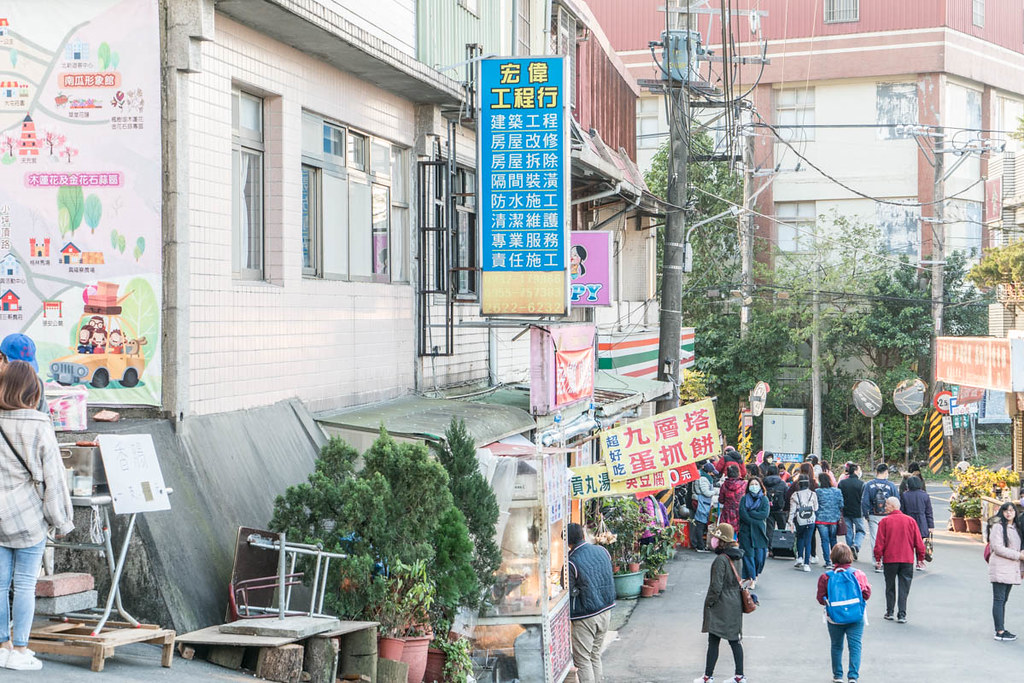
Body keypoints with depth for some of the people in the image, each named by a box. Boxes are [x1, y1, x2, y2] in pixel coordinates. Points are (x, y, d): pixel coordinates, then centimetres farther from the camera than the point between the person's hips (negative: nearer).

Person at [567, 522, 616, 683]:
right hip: (606, 612, 7)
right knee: (595, 655, 17)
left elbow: (568, 594, -11)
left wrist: (568, 617, 3)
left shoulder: (572, 563, -17)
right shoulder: (602, 550, 1)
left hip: (585, 617, -7)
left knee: (582, 660, 1)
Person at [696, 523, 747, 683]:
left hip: (721, 607, -8)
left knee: (713, 641, 0)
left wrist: (709, 602, -8)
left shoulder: (721, 560, -20)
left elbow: (716, 586, -20)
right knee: (734, 640, 12)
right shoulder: (737, 557, 6)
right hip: (735, 605, 8)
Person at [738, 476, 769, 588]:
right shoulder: (744, 499, 8)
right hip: (746, 531, 0)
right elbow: (742, 514, -6)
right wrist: (756, 521, -13)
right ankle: (752, 579, -2)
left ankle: (756, 575, 18)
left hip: (759, 532, 0)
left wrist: (749, 513, -10)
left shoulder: (764, 499, 8)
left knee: (760, 556, -4)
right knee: (748, 554, -6)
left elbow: (765, 514, -7)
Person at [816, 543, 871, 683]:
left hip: (834, 618, 1)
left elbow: (821, 599, -4)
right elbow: (866, 594, -3)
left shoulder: (825, 577, -8)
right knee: (855, 646, 3)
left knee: (836, 646, 15)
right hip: (856, 618, -1)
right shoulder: (859, 574, -7)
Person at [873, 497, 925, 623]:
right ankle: (902, 615, 0)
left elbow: (879, 542, -6)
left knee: (890, 587, 13)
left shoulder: (885, 521, -6)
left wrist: (878, 558, 3)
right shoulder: (910, 521, 2)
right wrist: (920, 557, 14)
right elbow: (918, 541, 4)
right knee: (904, 588, 5)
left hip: (889, 560, -1)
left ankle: (889, 612, 17)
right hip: (907, 560, 1)